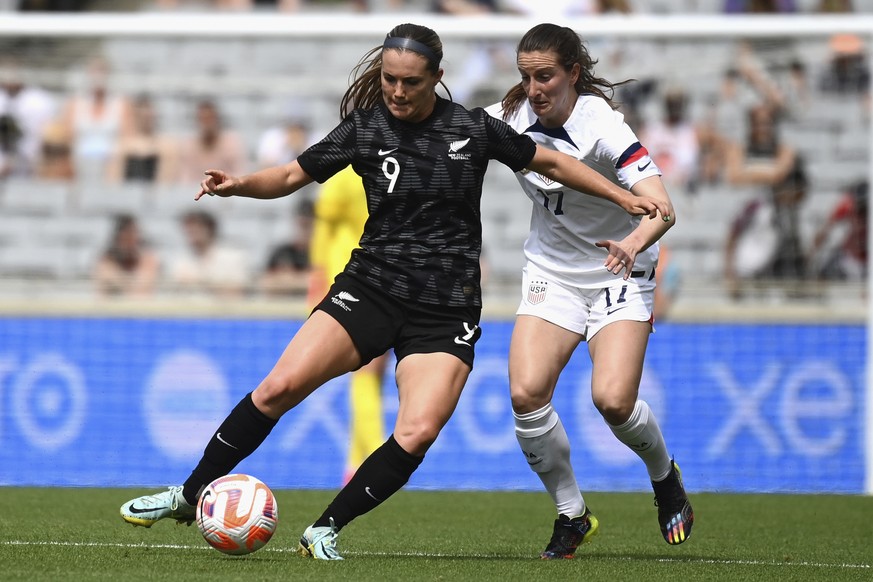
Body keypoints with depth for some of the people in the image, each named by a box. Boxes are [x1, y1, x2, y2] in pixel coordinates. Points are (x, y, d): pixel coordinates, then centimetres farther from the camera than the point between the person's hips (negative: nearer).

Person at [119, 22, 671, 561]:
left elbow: (551, 162, 9)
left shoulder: (474, 128, -3)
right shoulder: (363, 129, -1)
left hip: (448, 310, -1)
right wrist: (239, 184, -13)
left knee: (418, 434, -20)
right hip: (372, 287, 1)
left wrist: (629, 197, 8)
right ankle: (191, 494, 0)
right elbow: (293, 175, 7)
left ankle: (326, 530, -4)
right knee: (280, 386, -15)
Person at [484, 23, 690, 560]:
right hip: (551, 271, 4)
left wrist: (634, 243, -55)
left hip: (619, 274, -4)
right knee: (526, 392, -18)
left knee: (613, 399, -21)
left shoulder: (601, 127, -24)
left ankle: (665, 476, 14)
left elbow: (660, 206, -35)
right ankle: (573, 516, 2)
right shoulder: (513, 118, -9)